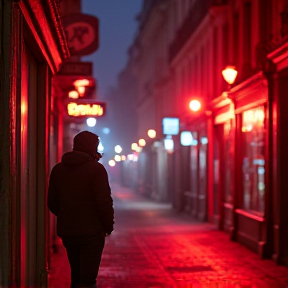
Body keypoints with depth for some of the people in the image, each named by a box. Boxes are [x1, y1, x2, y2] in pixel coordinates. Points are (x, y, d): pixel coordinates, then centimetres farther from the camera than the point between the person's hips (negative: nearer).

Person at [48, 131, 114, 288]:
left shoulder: (58, 169, 6)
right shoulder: (96, 168, -12)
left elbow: (52, 203, 10)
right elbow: (104, 202, -16)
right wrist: (108, 226, -2)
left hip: (66, 232, 6)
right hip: (91, 232, -6)